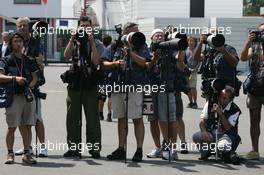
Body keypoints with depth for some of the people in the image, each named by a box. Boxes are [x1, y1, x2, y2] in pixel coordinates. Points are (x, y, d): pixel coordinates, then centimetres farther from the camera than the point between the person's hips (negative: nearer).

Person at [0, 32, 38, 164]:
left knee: (27, 126, 1)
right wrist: (14, 78, -23)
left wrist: (30, 86, -7)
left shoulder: (28, 61, 16)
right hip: (13, 96, -3)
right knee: (12, 127, -4)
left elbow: (35, 77, 13)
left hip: (28, 95, 4)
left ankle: (26, 154, 6)